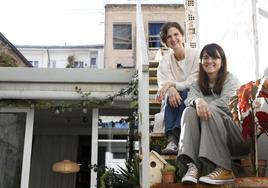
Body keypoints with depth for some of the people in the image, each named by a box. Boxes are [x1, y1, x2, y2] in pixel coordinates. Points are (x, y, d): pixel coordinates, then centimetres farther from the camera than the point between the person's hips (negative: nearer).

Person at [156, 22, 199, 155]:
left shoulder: (196, 55, -3)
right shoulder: (165, 61, 5)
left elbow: (194, 83, -12)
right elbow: (163, 84, -9)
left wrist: (172, 84, -26)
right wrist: (171, 89, -33)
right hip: (173, 105, 2)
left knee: (186, 93, -33)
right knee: (170, 95, -31)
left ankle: (174, 137, -46)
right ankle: (172, 141, -48)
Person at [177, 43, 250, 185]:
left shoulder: (230, 79, 8)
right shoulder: (197, 83, 18)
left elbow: (225, 103, -11)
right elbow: (190, 98, -6)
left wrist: (205, 106, -23)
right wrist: (198, 101, -29)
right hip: (205, 136, 3)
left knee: (210, 112, -30)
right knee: (189, 112, -22)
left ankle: (224, 169, -35)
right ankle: (193, 165, -38)